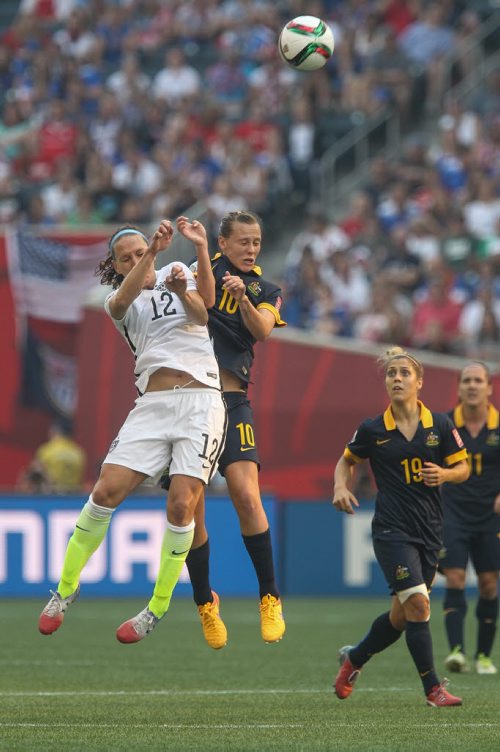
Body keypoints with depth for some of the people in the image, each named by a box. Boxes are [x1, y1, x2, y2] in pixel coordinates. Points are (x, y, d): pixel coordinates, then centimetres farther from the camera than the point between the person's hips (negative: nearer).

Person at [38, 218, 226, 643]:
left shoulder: (178, 273, 12)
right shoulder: (118, 301, 13)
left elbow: (202, 312, -6)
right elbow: (124, 298, -13)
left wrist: (186, 285, -27)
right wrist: (154, 250, -27)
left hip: (201, 399, -2)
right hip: (152, 405, 2)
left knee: (181, 505, -14)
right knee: (106, 492, -10)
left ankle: (158, 608, -1)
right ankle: (66, 588, 5)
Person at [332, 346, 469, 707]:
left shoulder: (440, 425, 0)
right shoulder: (372, 430, -2)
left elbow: (463, 468, 8)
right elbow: (346, 461, 14)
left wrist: (445, 474, -13)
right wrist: (341, 487, -5)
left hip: (430, 531, 3)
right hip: (392, 529, -3)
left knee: (402, 616, 11)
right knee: (418, 603, -18)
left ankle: (354, 658, 37)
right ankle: (433, 688, -11)